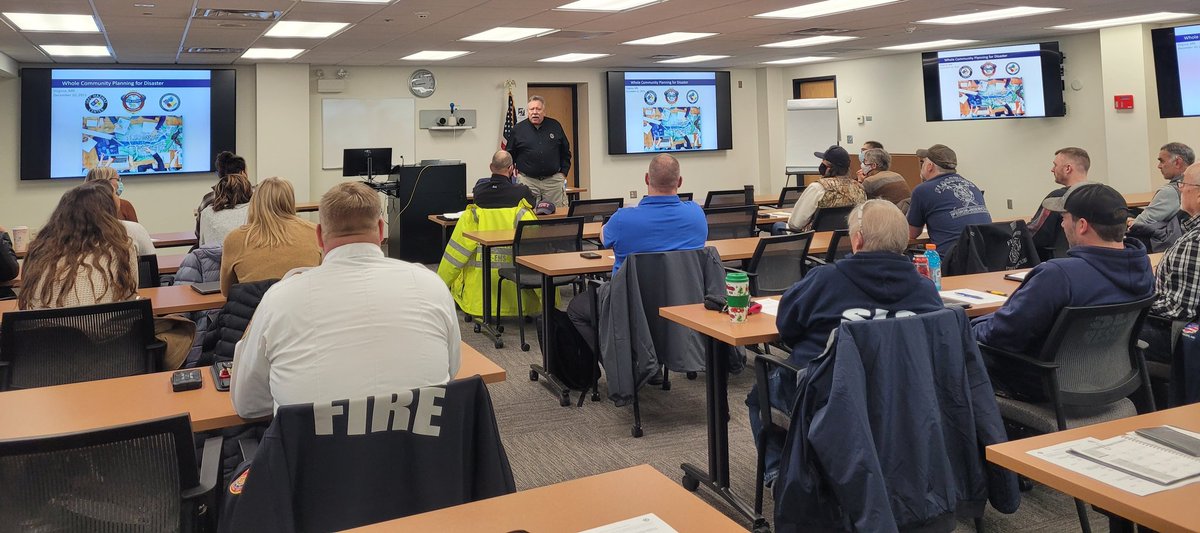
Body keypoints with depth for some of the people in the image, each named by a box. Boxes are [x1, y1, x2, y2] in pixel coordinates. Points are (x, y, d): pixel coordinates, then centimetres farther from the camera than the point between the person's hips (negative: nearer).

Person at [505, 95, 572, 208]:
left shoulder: (555, 126, 8)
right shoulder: (518, 129, 4)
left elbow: (565, 152, 14)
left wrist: (563, 173, 7)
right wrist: (514, 174, 3)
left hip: (553, 181, 1)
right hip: (527, 181, -1)